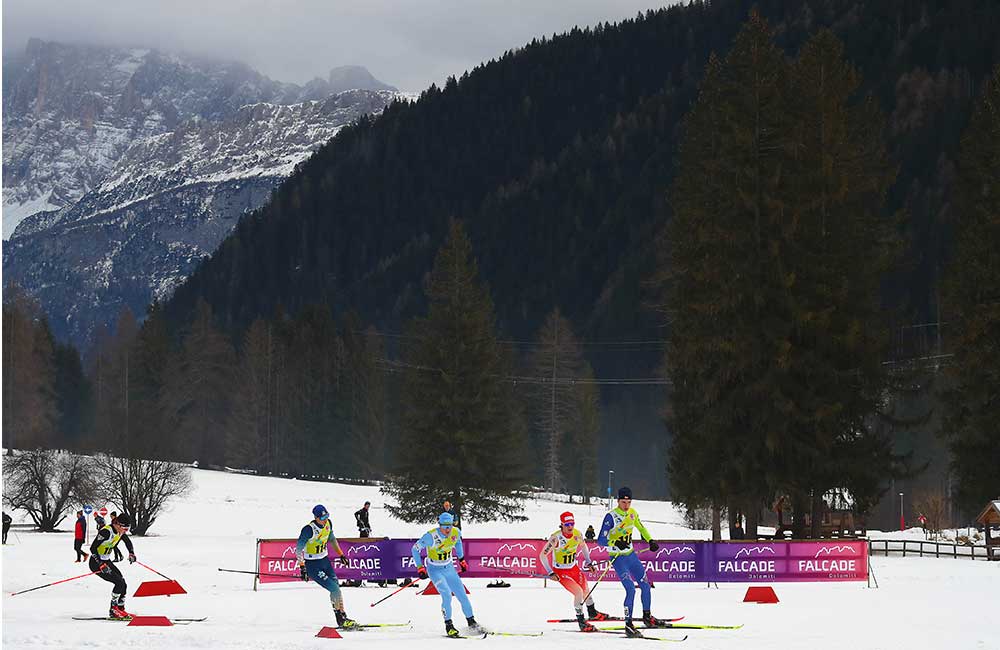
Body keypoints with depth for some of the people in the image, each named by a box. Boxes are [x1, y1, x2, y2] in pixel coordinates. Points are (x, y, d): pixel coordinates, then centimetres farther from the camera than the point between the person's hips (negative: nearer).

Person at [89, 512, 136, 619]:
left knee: (123, 585, -1)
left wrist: (131, 553, 3)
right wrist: (101, 565, -31)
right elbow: (93, 548, -26)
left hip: (107, 561, 8)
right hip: (96, 563, -8)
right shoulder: (106, 532, -26)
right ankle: (113, 609, -7)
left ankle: (120, 610, 9)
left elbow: (128, 542, 21)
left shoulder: (121, 531, 0)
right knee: (120, 582, -17)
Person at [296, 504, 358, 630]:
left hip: (325, 561, 7)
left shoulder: (328, 524, -3)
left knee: (336, 587, 7)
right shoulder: (309, 530, -25)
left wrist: (341, 554, 21)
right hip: (313, 566, -7)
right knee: (334, 589, -13)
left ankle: (342, 619, 16)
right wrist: (302, 567, -28)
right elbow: (298, 549, -22)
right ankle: (342, 620, -5)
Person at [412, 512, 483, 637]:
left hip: (449, 569, 5)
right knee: (447, 595, -22)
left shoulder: (456, 532, -11)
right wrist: (420, 568, -20)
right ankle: (449, 626, -9)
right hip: (435, 570, -5)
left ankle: (472, 623, 18)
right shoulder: (431, 536, -26)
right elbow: (415, 549, -16)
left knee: (462, 595, 4)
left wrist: (462, 559, 18)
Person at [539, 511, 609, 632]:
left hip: (574, 567, 6)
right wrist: (550, 573, -24)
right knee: (578, 592, -18)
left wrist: (588, 562, 10)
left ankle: (592, 612, 44)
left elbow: (583, 545, 13)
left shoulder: (577, 534, -12)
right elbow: (542, 555, -21)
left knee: (586, 590, 15)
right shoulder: (556, 538, -28)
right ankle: (581, 622, -4)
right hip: (560, 571, -6)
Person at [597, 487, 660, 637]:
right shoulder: (611, 516, -19)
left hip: (631, 555, 6)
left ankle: (647, 616, 27)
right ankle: (628, 625, -9)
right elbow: (601, 540, -21)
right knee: (631, 589, -17)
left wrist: (650, 540, 7)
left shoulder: (632, 513, 0)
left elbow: (641, 528, 19)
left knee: (645, 585, 7)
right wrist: (615, 542, -37)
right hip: (617, 558, -6)